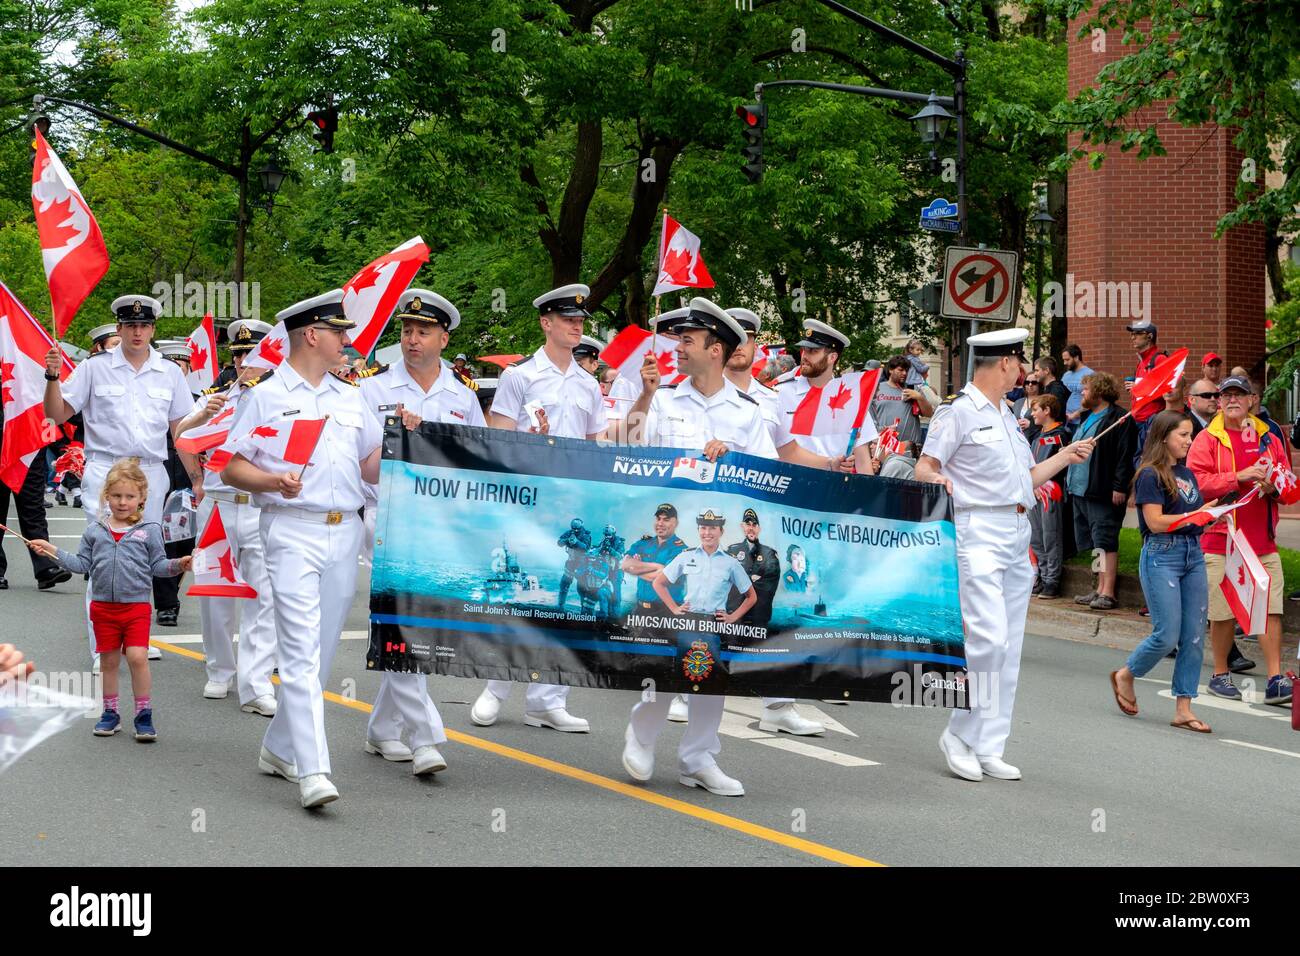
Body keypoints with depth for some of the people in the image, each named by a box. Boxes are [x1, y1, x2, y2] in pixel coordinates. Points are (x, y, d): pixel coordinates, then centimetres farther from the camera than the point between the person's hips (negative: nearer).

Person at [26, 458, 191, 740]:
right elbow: (82, 563, 11)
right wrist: (53, 551, 4)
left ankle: (144, 714, -2)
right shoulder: (95, 530, 6)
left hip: (137, 605, -3)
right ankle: (110, 713, 22)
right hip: (103, 606, 3)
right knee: (108, 660, 10)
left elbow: (157, 565, 3)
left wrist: (177, 565, -15)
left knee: (137, 656, -13)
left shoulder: (149, 530, 0)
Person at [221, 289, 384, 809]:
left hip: (345, 533, 6)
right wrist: (274, 482, -18)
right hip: (292, 531, -6)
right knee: (301, 649, -13)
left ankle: (280, 748, 23)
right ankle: (312, 771, -19)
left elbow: (371, 468, 20)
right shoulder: (266, 396, 3)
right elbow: (232, 469, 0)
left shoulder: (351, 397, 19)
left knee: (322, 650, 9)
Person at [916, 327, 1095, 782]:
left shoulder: (1007, 416, 21)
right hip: (978, 533, -9)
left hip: (1017, 535, 9)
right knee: (988, 639, -18)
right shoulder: (958, 412, -5)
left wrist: (1065, 457, 24)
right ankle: (960, 735, -3)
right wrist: (935, 479, -30)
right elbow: (924, 467, -11)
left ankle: (989, 749, 11)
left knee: (1009, 649, 7)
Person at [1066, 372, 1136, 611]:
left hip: (1103, 493, -10)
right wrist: (1070, 480, 22)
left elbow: (1125, 456, -16)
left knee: (1106, 542, -8)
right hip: (1081, 490, 10)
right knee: (1097, 544, 12)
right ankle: (1100, 589, 17)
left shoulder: (1119, 419, -10)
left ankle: (1108, 593, -9)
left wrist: (1120, 487, -21)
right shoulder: (1087, 418, 20)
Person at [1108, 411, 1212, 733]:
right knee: (1167, 636, -8)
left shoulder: (1187, 473, 16)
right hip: (1162, 554, -7)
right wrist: (1197, 515, -14)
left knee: (1194, 638, 3)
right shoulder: (1150, 475, -7)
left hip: (1193, 553, 7)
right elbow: (1156, 522, -15)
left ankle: (1183, 709, 7)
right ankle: (1125, 676, 19)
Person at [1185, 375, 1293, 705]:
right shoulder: (1207, 439, 1)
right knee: (1223, 611, 0)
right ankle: (1220, 675, 16)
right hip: (1220, 539, -3)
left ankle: (1275, 679, -4)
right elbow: (1196, 481, -12)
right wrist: (1238, 477, -18)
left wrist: (1274, 486, -6)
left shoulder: (1267, 439, 13)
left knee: (1271, 609, -4)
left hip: (1262, 540, 3)